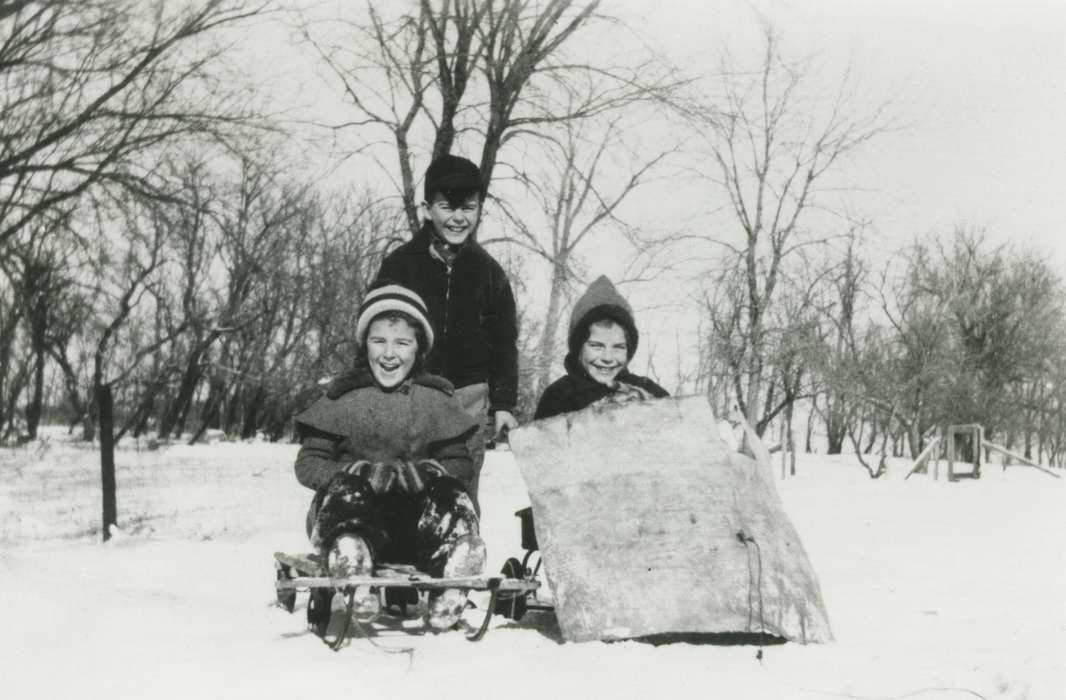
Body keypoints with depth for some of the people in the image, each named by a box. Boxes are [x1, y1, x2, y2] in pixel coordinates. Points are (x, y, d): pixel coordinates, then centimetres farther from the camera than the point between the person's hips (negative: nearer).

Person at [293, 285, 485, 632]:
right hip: (349, 513, -1)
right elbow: (308, 465, 2)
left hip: (415, 525, 1)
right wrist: (362, 472, -16)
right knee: (346, 486, -31)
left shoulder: (436, 401, 12)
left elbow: (461, 466, 6)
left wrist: (425, 472, -16)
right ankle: (351, 566, -56)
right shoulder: (343, 399, 9)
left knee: (450, 494, -27)